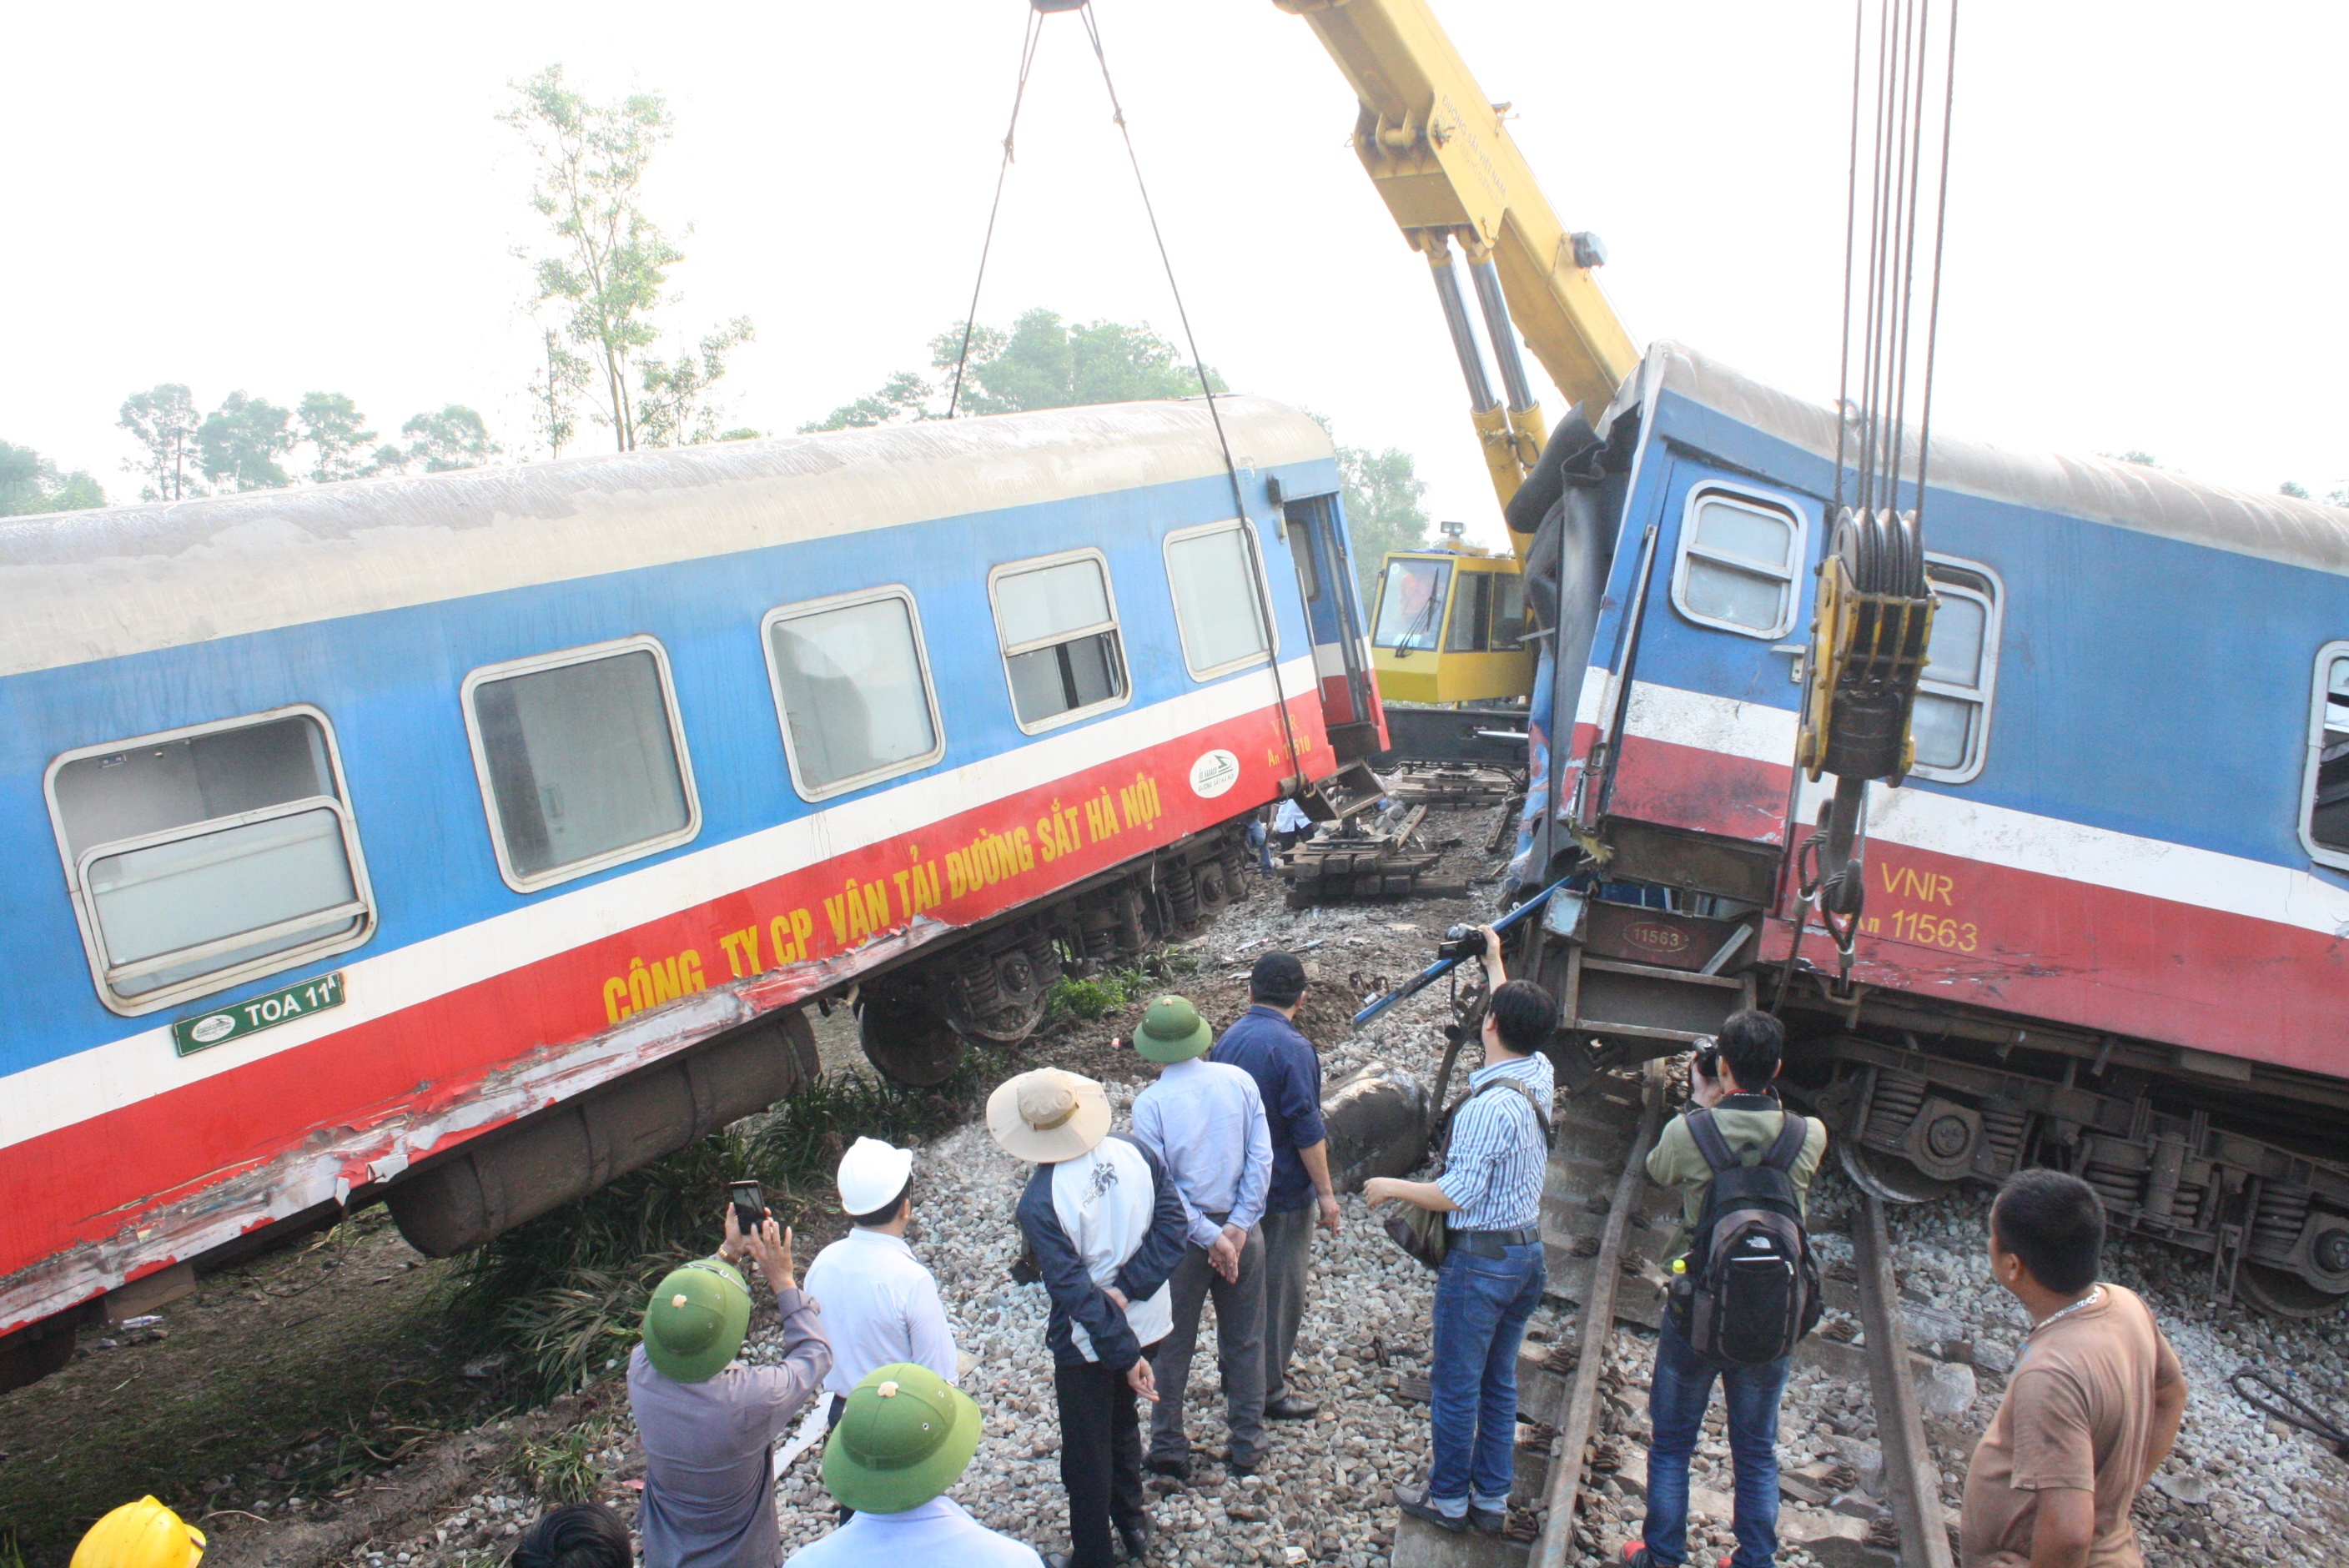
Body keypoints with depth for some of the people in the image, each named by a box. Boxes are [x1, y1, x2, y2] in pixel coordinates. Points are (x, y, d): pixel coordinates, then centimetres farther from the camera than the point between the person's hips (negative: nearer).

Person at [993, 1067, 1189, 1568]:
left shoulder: (1038, 1203, -26)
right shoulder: (1135, 1154, -13)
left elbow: (1076, 1290, -24)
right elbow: (1173, 1221, -12)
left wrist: (1125, 1354, -17)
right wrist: (1130, 1287, -15)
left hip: (1088, 1343, -5)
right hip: (1147, 1321, 6)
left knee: (1086, 1454, 16)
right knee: (1123, 1422, 30)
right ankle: (1132, 1523, 49)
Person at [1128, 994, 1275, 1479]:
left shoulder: (1150, 1103, -15)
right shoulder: (1239, 1081, -7)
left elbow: (1160, 1185, -16)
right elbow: (1261, 1157, -9)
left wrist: (1209, 1236, -11)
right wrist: (1236, 1226, -9)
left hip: (1182, 1234, -2)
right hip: (1241, 1227, 3)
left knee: (1172, 1347, 14)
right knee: (1244, 1341, 16)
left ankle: (1169, 1448, 24)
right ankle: (1247, 1446, 26)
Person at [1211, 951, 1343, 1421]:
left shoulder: (1229, 1037, 3)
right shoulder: (1291, 1047, -21)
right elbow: (1307, 1129, -20)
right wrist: (1326, 1193, -12)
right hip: (1284, 1192, -7)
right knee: (1280, 1290, 6)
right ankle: (1269, 1392, 16)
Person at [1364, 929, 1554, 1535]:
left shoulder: (1489, 1104, -25)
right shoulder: (1540, 1075, -2)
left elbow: (1459, 1194, -23)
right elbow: (1519, 1021, 20)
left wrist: (1393, 1187, -9)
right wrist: (1495, 963, 33)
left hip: (1480, 1257, -8)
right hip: (1528, 1251, 8)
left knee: (1455, 1386, 7)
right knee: (1499, 1383, 17)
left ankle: (1447, 1498, 21)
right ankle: (1491, 1499, 27)